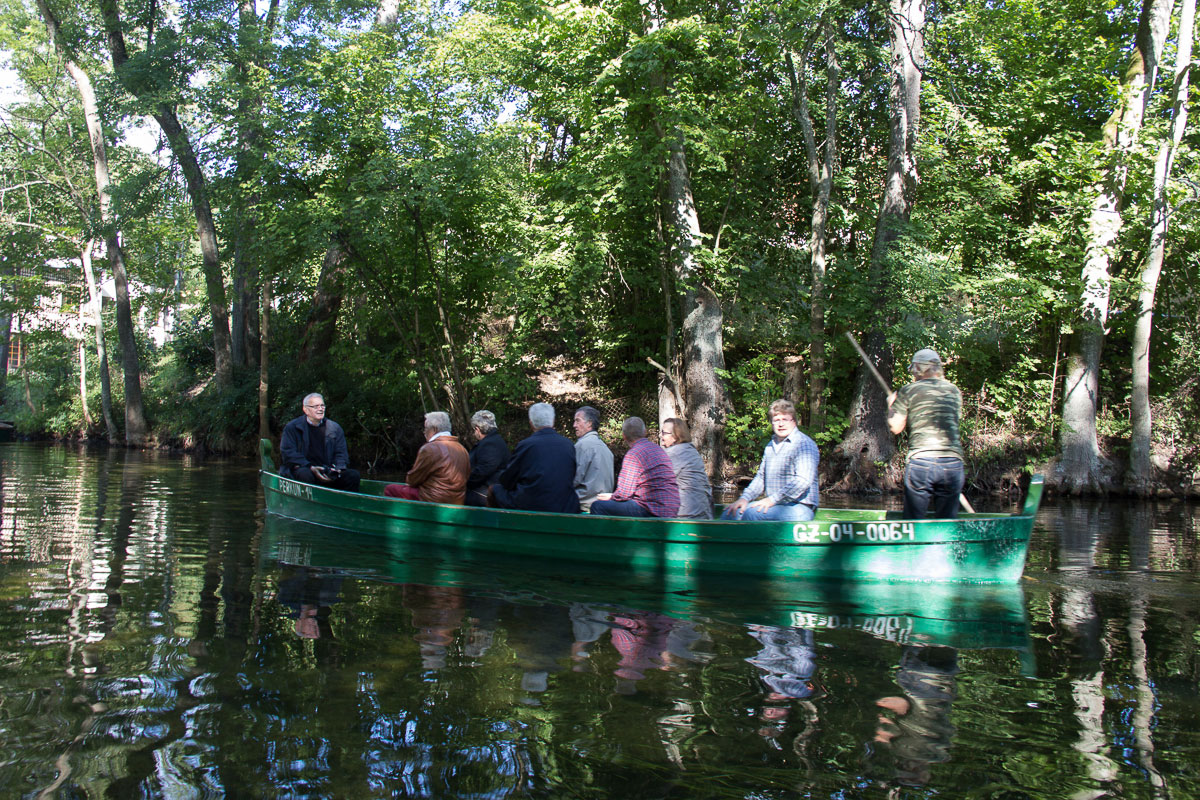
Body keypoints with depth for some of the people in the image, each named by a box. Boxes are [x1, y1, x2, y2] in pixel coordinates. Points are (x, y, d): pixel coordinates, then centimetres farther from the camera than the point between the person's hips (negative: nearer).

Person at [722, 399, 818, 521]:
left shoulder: (804, 444, -8)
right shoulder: (770, 446, 19)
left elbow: (803, 480, -20)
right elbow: (761, 477, 24)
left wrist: (772, 499, -21)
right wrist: (745, 498, 6)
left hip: (798, 507, -8)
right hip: (774, 506, 8)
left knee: (750, 514, -30)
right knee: (729, 514, -7)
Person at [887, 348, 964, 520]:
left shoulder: (908, 391, 3)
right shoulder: (954, 391, 14)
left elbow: (895, 427, 2)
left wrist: (891, 405, 21)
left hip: (920, 462, -3)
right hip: (953, 461, 3)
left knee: (913, 522, 4)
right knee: (948, 522, 9)